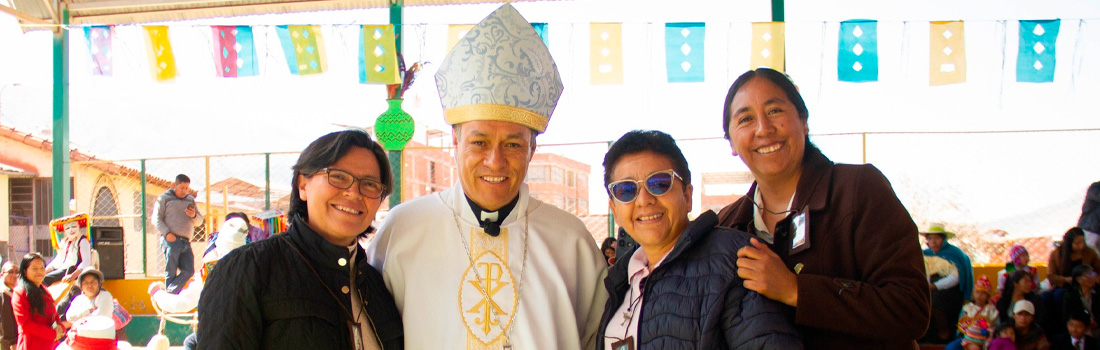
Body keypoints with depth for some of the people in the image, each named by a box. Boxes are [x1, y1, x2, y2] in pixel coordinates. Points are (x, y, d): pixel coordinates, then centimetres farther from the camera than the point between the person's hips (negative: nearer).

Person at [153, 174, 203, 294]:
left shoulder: (191, 200, 22)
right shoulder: (164, 198, 7)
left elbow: (200, 220, 22)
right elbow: (156, 219, 0)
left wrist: (194, 216, -2)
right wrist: (167, 233, -14)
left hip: (186, 242, 5)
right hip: (171, 240, -5)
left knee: (188, 271, -7)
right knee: (171, 273, -5)